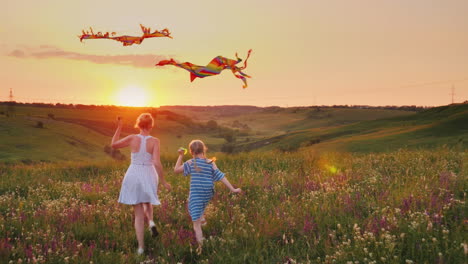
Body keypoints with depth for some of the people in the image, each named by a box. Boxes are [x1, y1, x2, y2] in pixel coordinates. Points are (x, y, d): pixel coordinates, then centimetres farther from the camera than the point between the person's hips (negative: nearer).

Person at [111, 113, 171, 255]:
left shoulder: (132, 138, -6)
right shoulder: (155, 141, -11)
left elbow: (114, 144, 9)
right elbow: (157, 163, -18)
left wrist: (119, 127, 15)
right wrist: (163, 182, -9)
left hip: (134, 177, 1)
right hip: (148, 177, -1)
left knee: (138, 214, 8)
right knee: (147, 203, 32)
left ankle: (141, 247, 3)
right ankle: (151, 222, 2)